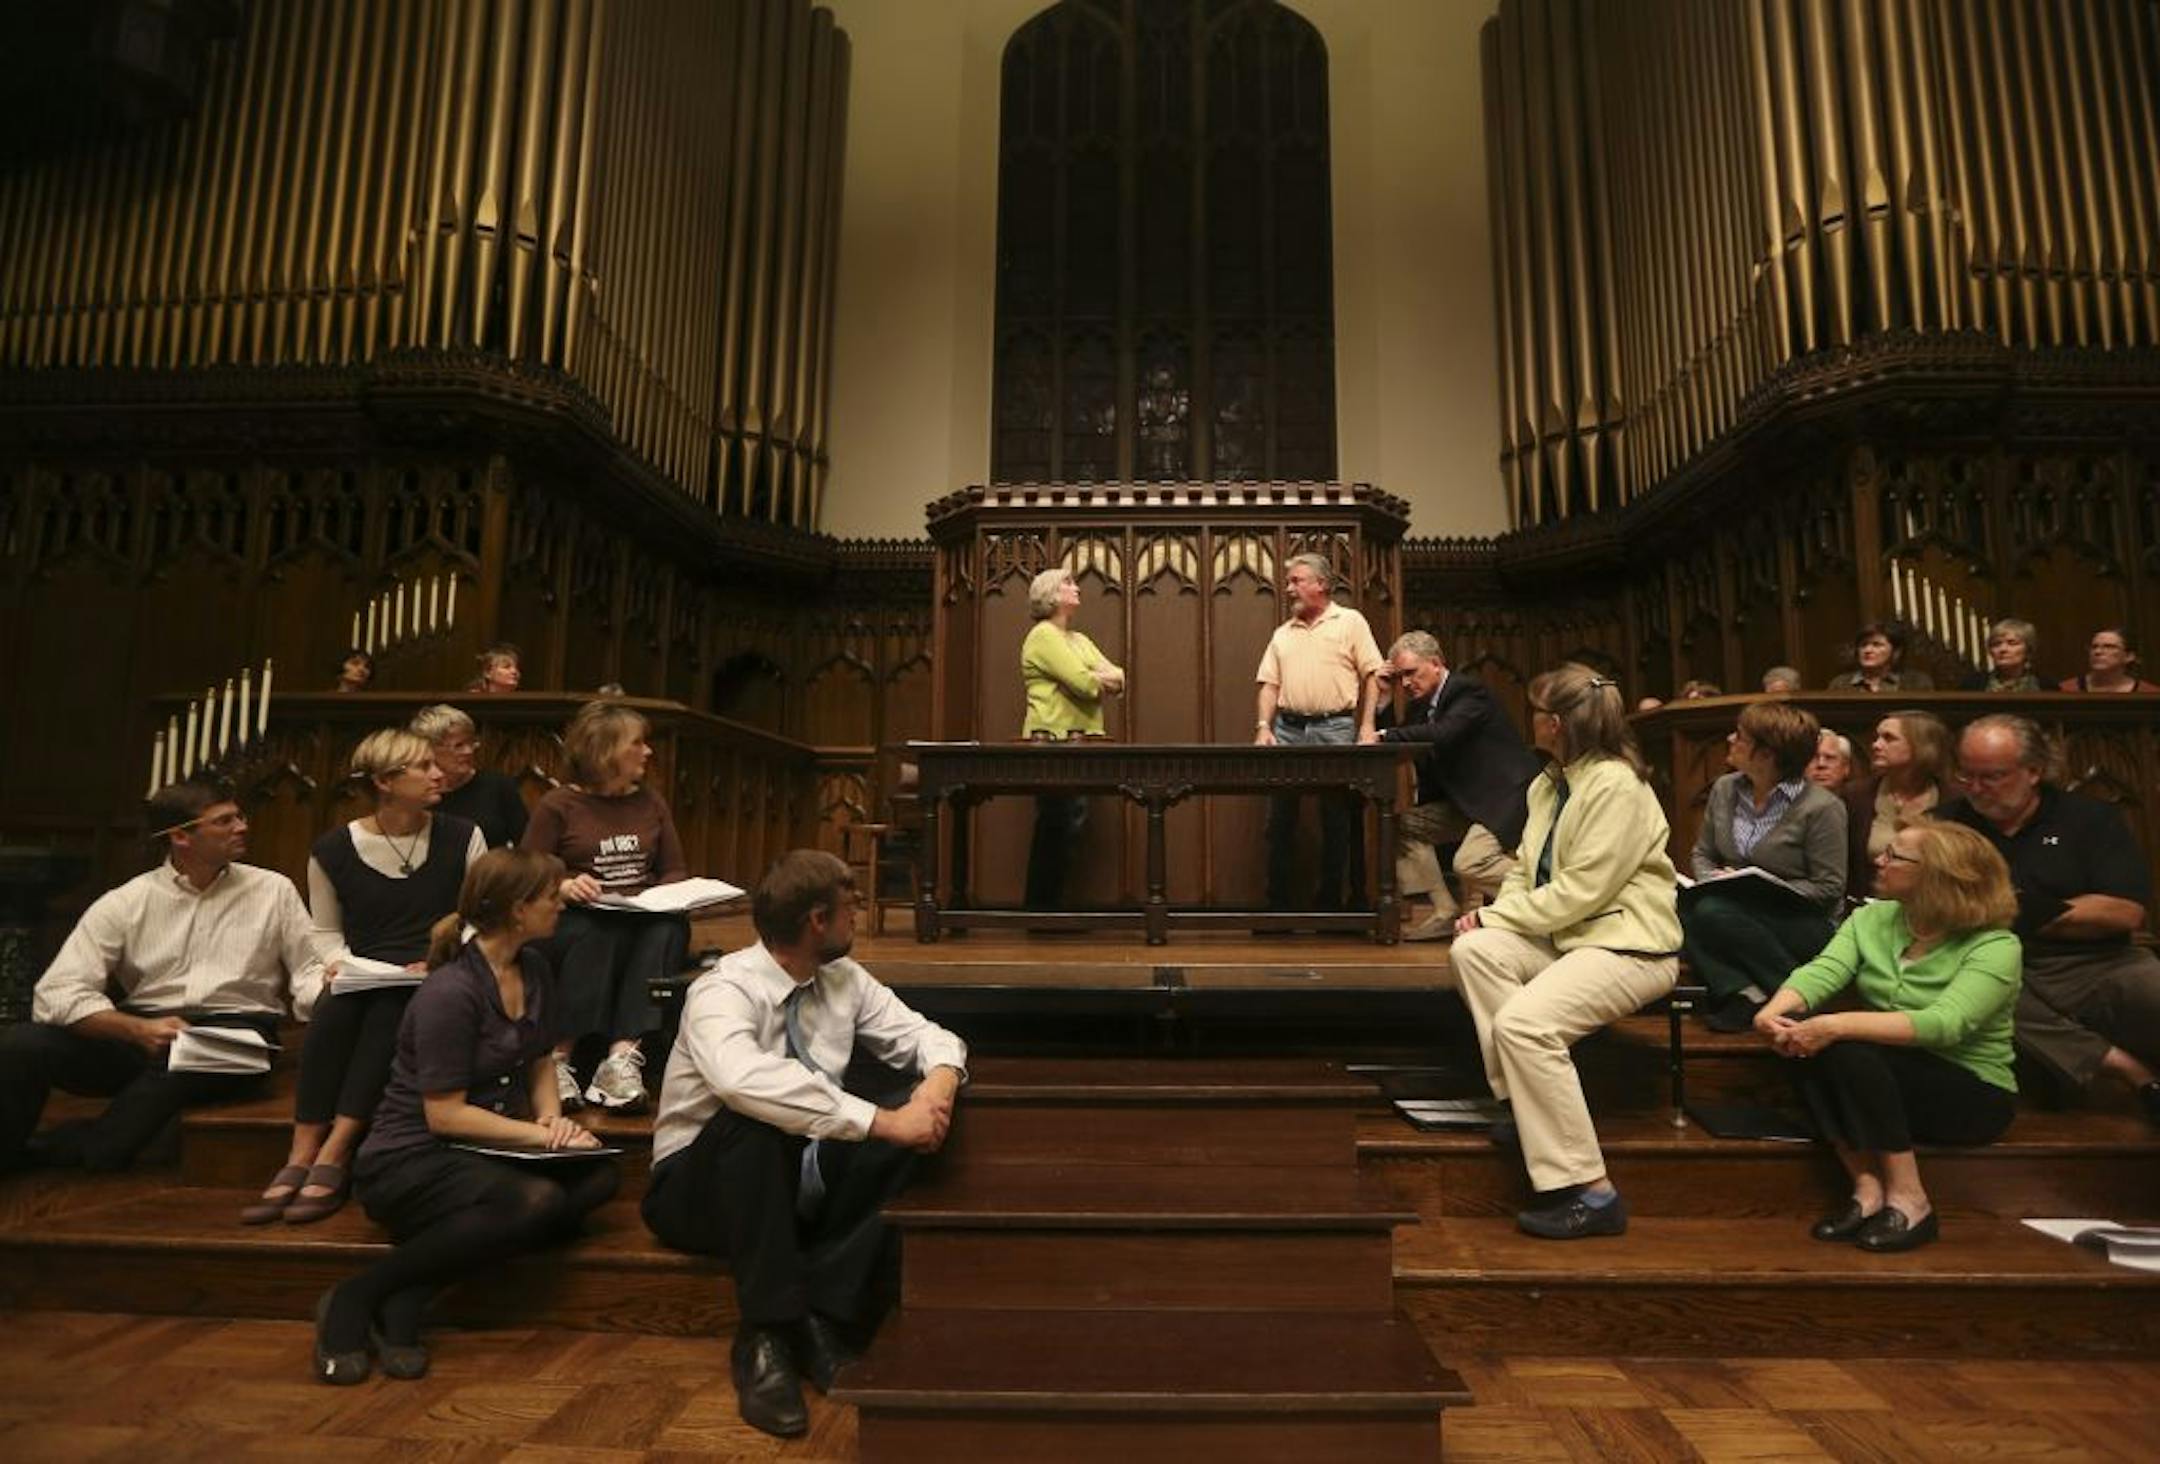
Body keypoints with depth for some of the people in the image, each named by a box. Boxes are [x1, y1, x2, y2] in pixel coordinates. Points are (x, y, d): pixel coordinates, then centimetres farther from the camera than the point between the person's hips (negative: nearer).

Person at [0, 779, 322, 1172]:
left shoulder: (274, 890, 7)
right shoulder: (123, 903, 5)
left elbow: (310, 975, 6)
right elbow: (57, 993, -6)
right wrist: (138, 1030, -22)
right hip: (139, 1035, 1)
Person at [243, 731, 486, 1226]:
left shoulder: (461, 839, 2)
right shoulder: (333, 850, 4)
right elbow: (326, 930, 15)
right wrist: (338, 961, -5)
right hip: (362, 979, 1)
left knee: (388, 1011, -34)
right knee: (331, 1008, -33)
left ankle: (333, 1156, -32)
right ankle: (300, 1158, -29)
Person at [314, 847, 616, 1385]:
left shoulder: (532, 969, 5)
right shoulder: (451, 992, -20)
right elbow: (445, 1114, -19)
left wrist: (552, 1117, -2)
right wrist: (541, 1134, -16)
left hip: (482, 1155, 8)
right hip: (409, 1161, -8)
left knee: (597, 1179, -19)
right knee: (536, 1202, -34)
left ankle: (408, 1298, -16)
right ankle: (358, 1299, -15)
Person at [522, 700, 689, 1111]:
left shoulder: (650, 802, 16)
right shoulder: (558, 805, 3)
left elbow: (675, 871, 18)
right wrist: (563, 886, -19)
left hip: (644, 920, 3)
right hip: (576, 921, -3)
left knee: (671, 929, -31)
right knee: (594, 934, -37)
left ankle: (623, 1056, -40)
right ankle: (559, 1059, -31)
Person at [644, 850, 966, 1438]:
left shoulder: (843, 978, -1)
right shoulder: (724, 991, -21)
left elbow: (924, 1036, 4)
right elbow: (744, 1080, -42)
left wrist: (941, 1077, -22)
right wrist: (881, 1121, -42)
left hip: (802, 1182, 6)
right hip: (704, 1187, -5)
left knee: (921, 1115, -19)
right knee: (753, 1120, -38)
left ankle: (824, 1316, -23)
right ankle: (767, 1334, -28)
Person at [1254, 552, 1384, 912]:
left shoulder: (1350, 622, 5)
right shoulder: (1282, 634, 17)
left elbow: (1371, 675, 0)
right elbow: (1270, 684, 12)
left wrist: (1366, 727, -9)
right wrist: (1264, 727, -2)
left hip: (1336, 729, -3)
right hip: (1288, 730, 4)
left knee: (1337, 821, 3)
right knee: (1279, 818, 3)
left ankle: (1330, 902, 13)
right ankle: (1278, 903, 11)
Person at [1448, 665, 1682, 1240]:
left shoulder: (1617, 785, -15)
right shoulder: (1547, 785, 12)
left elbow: (1580, 891, -20)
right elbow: (1526, 871, 12)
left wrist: (1495, 914, -14)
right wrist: (1493, 917, -8)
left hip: (1628, 945, -8)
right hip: (1563, 934, 8)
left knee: (1523, 1021, -29)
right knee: (1473, 950, -17)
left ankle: (1590, 1193, -18)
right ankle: (1525, 1104, -9)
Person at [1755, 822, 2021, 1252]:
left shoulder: (1994, 946, -14)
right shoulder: (1871, 918, 2)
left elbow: (1944, 1024, -31)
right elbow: (1823, 971, -15)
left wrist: (1837, 1027, -42)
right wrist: (1775, 1009, -36)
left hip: (1972, 1094, -5)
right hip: (1883, 1077, 5)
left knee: (1847, 1049, -31)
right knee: (1801, 1027, -25)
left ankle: (1909, 1201, -18)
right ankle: (1868, 1188, -19)